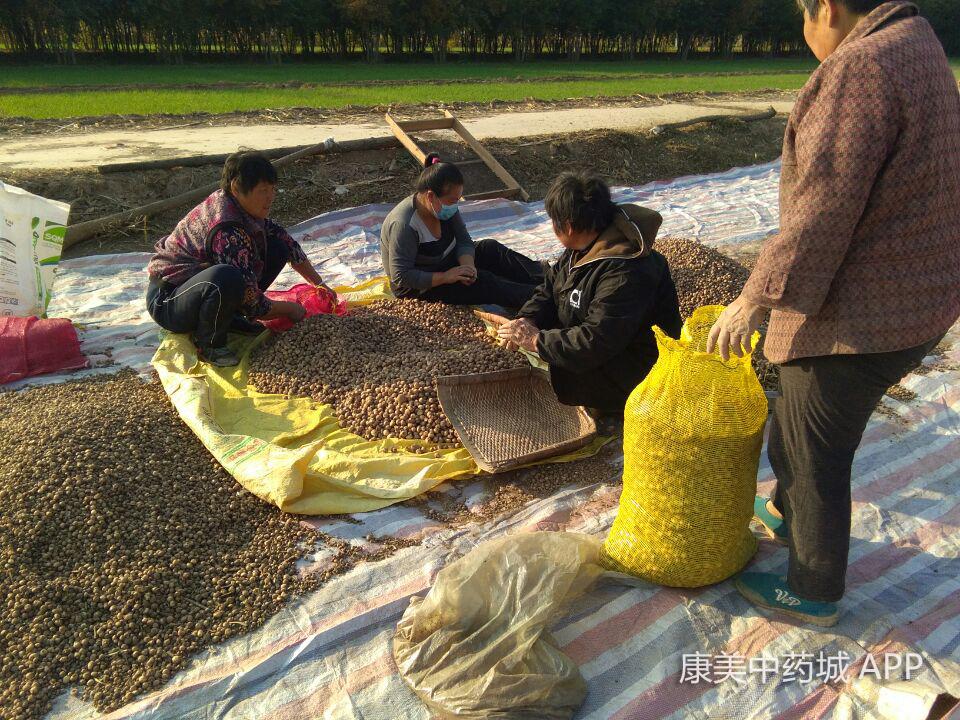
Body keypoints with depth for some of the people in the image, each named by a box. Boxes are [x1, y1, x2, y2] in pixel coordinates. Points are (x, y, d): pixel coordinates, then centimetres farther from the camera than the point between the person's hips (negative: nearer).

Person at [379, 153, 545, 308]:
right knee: (482, 281, -22)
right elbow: (401, 277, -33)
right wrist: (445, 276, -35)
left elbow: (464, 241, -4)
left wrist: (467, 264, -26)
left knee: (491, 249, -5)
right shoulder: (404, 225, -32)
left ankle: (542, 279, -7)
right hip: (416, 288, -8)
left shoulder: (445, 206, -7)